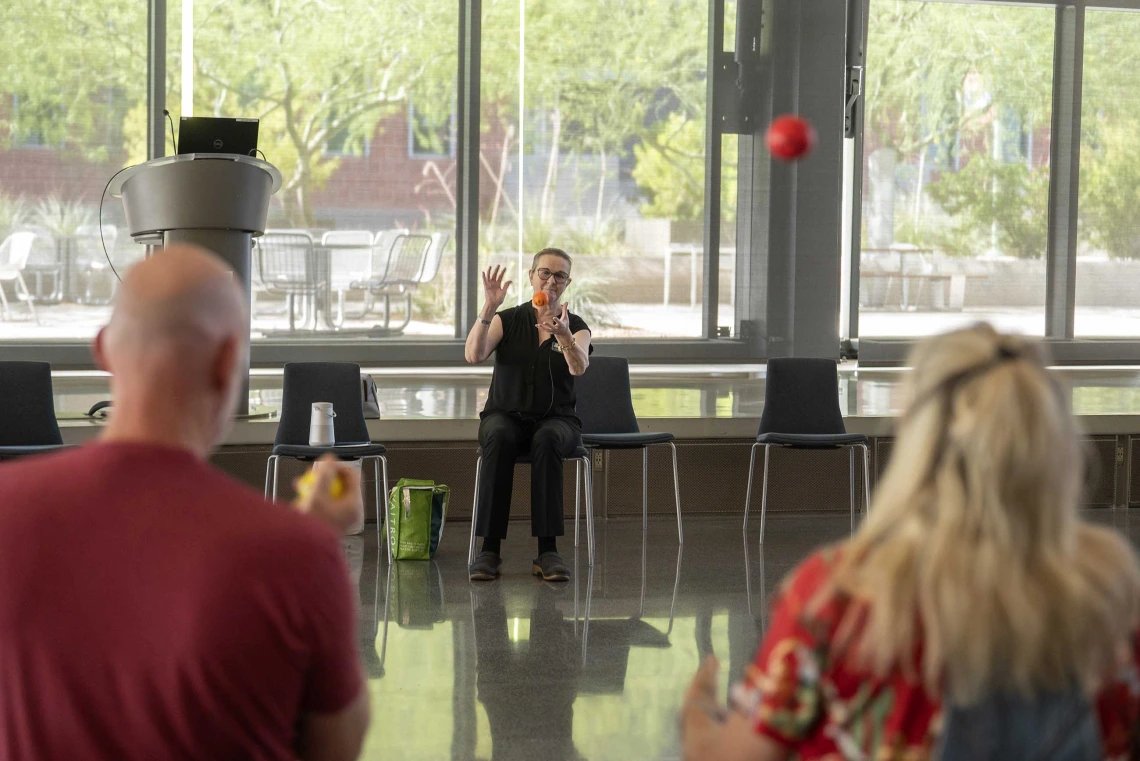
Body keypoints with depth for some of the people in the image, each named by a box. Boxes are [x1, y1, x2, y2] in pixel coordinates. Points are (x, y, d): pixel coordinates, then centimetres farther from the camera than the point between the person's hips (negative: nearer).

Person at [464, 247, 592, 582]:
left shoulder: (577, 327, 2)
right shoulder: (507, 320, 3)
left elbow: (579, 367, -21)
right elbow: (473, 355, -16)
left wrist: (564, 336, -42)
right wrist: (489, 308, -28)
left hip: (556, 419, 0)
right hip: (506, 415, 0)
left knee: (547, 440, -37)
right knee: (500, 438, -37)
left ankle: (547, 551, -38)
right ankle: (489, 549, -37)